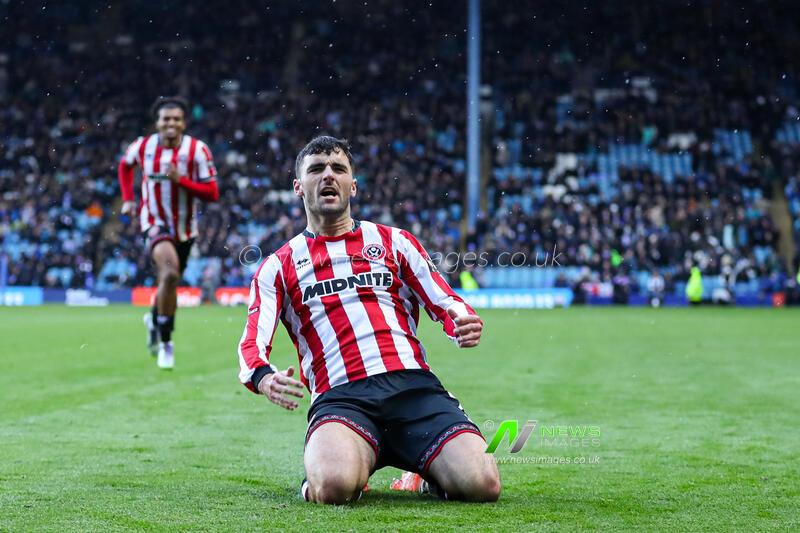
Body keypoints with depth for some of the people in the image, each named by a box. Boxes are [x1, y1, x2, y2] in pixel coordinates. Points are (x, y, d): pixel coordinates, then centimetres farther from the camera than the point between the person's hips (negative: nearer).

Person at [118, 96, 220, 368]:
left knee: (168, 282, 17)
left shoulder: (198, 150, -13)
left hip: (185, 228, 2)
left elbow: (212, 193, -14)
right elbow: (125, 165, 17)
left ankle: (154, 318, 53)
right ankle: (165, 342, -14)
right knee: (170, 273, -27)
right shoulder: (144, 146, -7)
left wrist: (180, 179, -26)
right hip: (155, 223, -2)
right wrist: (127, 199, 7)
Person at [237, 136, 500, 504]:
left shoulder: (394, 241, 21)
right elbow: (251, 347, 7)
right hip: (339, 397, -1)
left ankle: (429, 473, 12)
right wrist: (264, 378, -18)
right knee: (334, 487, -36)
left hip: (414, 386, 2)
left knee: (481, 485, -23)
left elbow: (446, 305, 18)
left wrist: (464, 325, -8)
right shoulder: (278, 266, 18)